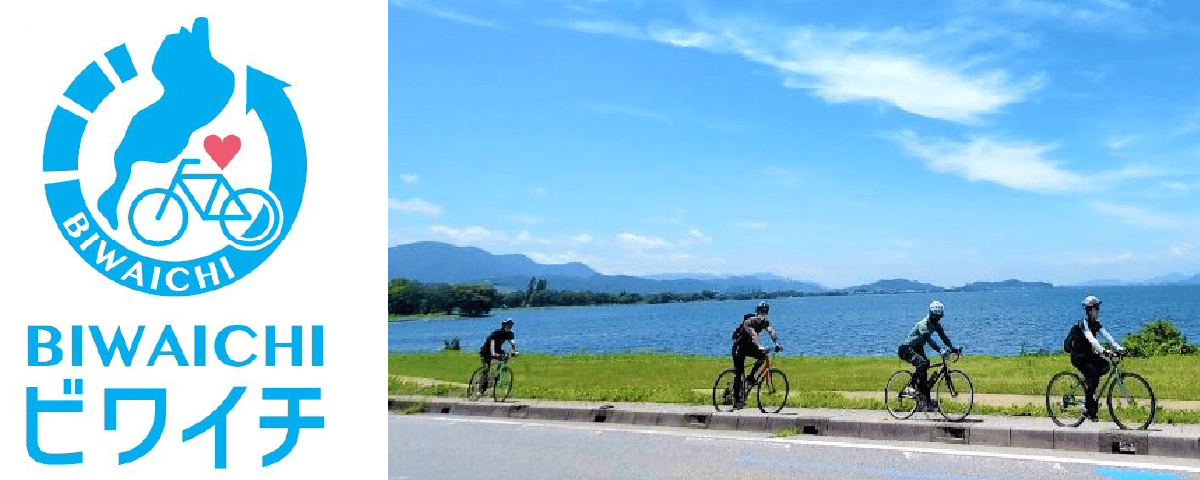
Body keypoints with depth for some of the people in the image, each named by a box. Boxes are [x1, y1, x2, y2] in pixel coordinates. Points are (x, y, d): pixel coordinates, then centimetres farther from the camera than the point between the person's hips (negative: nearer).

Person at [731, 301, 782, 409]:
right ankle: (737, 401, -8)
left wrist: (777, 343, -36)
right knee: (739, 374, -11)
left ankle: (751, 377, -2)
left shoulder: (765, 322, -6)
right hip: (739, 345, -6)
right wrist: (760, 346, -55)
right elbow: (753, 335, -41)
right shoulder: (749, 321, -26)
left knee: (762, 356, -22)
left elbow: (772, 332, -19)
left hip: (749, 345, 6)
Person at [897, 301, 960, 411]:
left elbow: (943, 336, -2)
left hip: (918, 348, 9)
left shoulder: (936, 324, 1)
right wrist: (940, 350, -50)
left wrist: (952, 348, -17)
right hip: (907, 349, -9)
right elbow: (929, 340, -38)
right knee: (922, 363, -34)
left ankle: (927, 401, 5)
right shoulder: (923, 324, -26)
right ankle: (918, 389, -24)